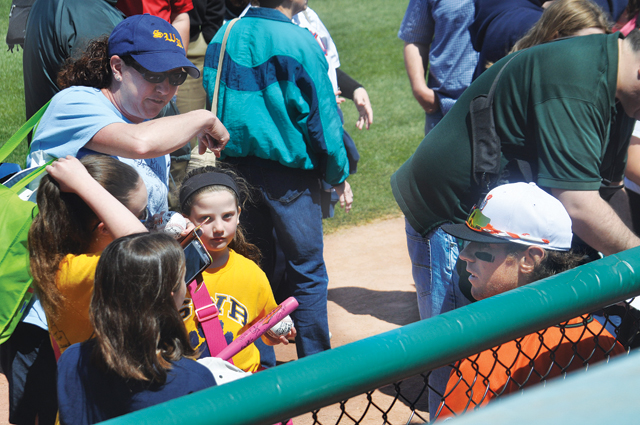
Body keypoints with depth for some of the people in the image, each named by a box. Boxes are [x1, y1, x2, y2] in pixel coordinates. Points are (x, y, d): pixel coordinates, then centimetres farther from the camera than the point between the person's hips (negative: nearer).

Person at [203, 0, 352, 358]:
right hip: (287, 171, -6)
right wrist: (339, 176, 0)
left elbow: (215, 98, 11)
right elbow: (322, 115, -10)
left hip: (236, 164, 6)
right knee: (308, 272, 4)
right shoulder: (299, 42, -14)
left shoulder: (225, 36, 3)